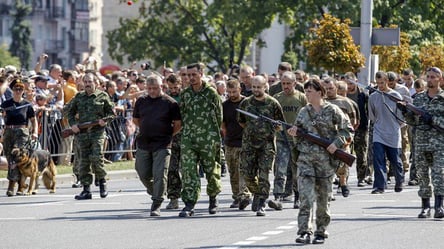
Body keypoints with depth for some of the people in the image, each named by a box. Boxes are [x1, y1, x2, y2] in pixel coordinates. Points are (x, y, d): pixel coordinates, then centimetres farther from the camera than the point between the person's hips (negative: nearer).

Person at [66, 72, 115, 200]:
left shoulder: (103, 96, 5)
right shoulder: (78, 97, 13)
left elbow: (112, 112, 9)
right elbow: (70, 112, 20)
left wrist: (105, 120, -9)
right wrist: (72, 124, 4)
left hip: (97, 132, -3)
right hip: (82, 133, 3)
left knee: (96, 158, -15)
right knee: (84, 161, 2)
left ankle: (102, 181, 9)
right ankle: (86, 190, 6)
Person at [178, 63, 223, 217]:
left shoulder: (211, 92, -1)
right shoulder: (185, 94, 9)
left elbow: (219, 115, 3)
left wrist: (216, 135, 3)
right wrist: (187, 129, 10)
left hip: (208, 139, -2)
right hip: (188, 139, 2)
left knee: (211, 170, 7)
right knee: (188, 171, -9)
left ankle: (213, 198, 32)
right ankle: (189, 205, -11)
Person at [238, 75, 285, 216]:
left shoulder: (273, 104, 0)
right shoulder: (246, 103, 6)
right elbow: (241, 121, 19)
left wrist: (269, 131, 4)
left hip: (267, 144, -3)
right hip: (249, 144, 3)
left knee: (263, 176, -8)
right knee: (247, 174, -1)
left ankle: (260, 206, -6)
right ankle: (257, 194, 26)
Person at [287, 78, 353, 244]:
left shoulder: (332, 111, -1)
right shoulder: (303, 112, 10)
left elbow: (348, 130, 1)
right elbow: (299, 130, 21)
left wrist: (337, 143, -12)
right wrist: (294, 132, -2)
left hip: (326, 159, -2)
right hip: (305, 158, 2)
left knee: (323, 198, 6)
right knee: (305, 196, -10)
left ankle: (321, 232, 16)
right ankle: (304, 232, -14)